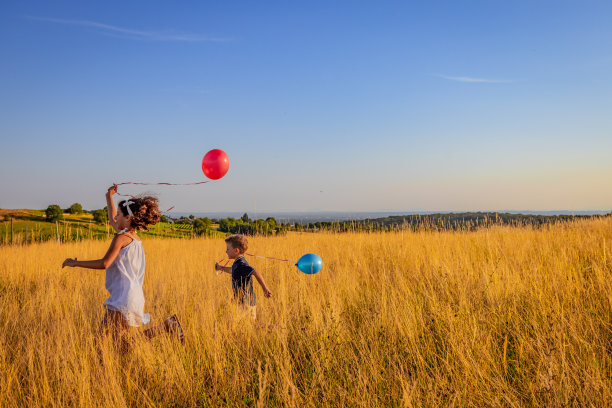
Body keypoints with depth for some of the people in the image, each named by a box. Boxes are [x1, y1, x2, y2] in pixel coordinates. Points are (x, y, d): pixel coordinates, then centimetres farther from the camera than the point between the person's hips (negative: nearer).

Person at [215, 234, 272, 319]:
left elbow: (255, 272, -33)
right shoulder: (238, 263, 10)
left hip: (246, 305, -10)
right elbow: (233, 270, 34)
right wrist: (221, 268, 46)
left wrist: (265, 288, -38)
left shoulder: (241, 264, -21)